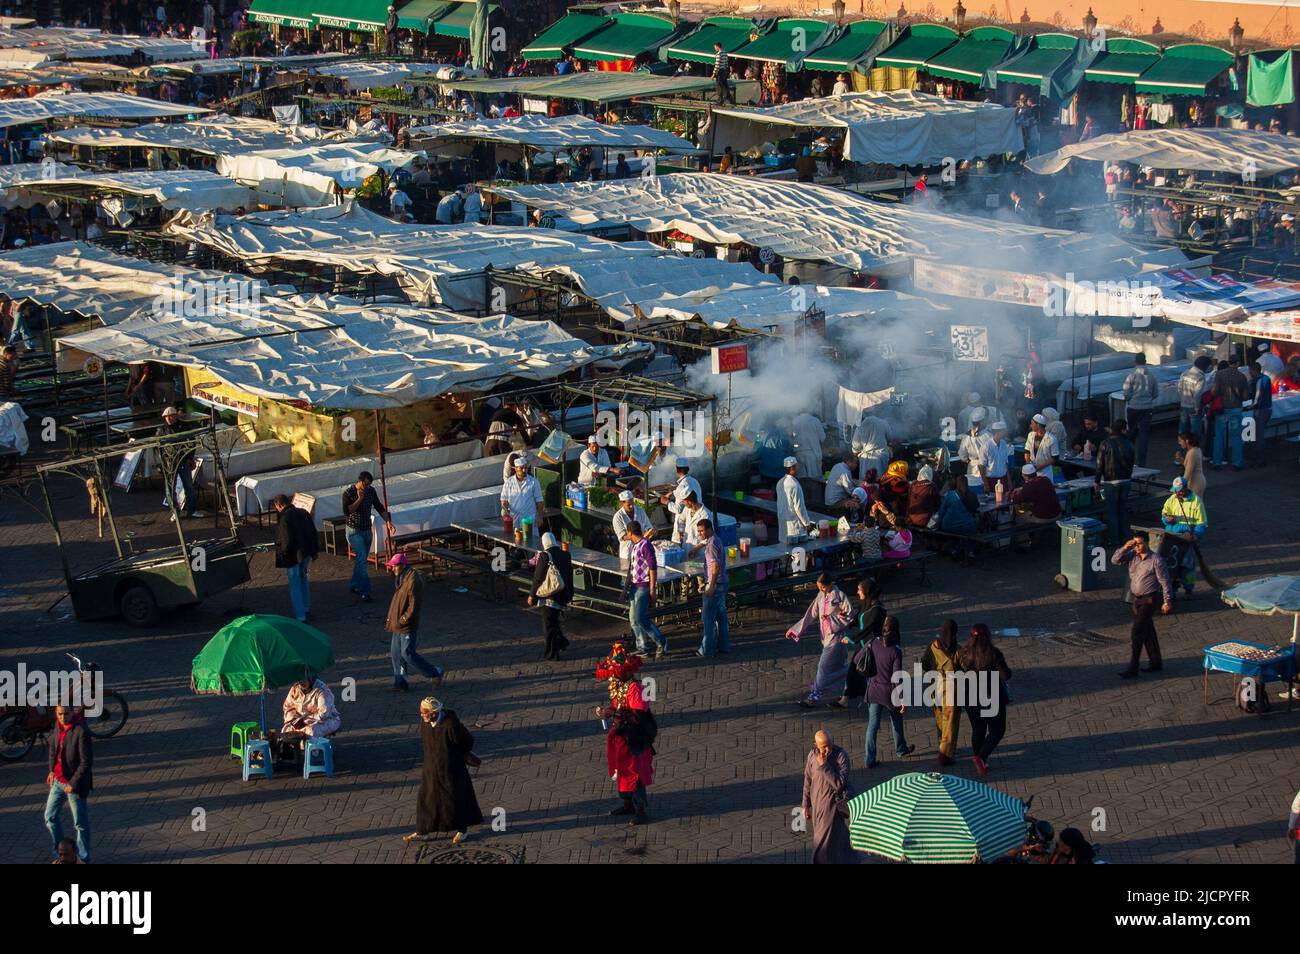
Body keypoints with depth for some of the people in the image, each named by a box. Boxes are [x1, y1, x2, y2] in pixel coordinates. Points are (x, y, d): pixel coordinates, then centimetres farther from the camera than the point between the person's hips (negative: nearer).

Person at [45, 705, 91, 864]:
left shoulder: (80, 732, -24)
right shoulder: (58, 727, -2)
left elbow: (86, 762, -22)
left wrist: (73, 784, -20)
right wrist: (52, 770, 7)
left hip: (74, 784, -7)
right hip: (58, 781, 7)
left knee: (80, 823, 7)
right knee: (50, 816, 17)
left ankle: (84, 858, 22)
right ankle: (59, 852, 36)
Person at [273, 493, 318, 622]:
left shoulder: (284, 518, -21)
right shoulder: (303, 513, 2)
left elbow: (286, 541, -24)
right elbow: (313, 533, 8)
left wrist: (282, 556, -10)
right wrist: (314, 550, 17)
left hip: (293, 555, -7)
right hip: (307, 553, 7)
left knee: (295, 585, 3)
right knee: (303, 578, 26)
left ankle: (300, 617, 4)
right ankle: (306, 609, 36)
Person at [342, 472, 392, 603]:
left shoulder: (371, 491, -1)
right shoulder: (348, 493, -17)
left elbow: (379, 507, 7)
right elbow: (347, 511, -27)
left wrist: (388, 521, -4)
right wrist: (359, 499, -29)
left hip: (367, 530, 6)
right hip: (354, 531, -6)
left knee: (362, 559, 13)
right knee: (362, 560, -14)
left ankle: (354, 586, 28)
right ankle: (364, 592, -15)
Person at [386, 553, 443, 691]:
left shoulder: (413, 581, -21)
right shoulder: (402, 579, 11)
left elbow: (414, 606, -23)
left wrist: (402, 620, -19)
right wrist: (390, 619, 16)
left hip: (409, 627, -10)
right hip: (398, 625, 10)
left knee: (408, 654, -5)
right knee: (396, 653, 11)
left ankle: (435, 672, 9)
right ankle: (400, 683, 20)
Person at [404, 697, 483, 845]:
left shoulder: (450, 725, -28)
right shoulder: (425, 722, -9)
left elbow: (468, 740, -13)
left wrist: (456, 755, 3)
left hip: (450, 769, -6)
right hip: (431, 768, 6)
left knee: (455, 798, 10)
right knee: (426, 798, 12)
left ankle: (462, 829, 31)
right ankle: (422, 832, 24)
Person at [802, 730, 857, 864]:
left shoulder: (841, 755, -20)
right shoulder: (812, 756, -4)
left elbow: (840, 784, -27)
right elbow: (807, 782, 7)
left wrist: (824, 766, -30)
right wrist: (806, 805, 11)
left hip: (833, 804, -5)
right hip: (817, 803, 5)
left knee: (826, 843, 0)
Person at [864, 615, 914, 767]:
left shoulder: (872, 644, -12)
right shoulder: (896, 651, -22)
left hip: (873, 690, 2)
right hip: (889, 692, -2)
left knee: (872, 725, 9)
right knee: (896, 721, 23)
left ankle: (870, 759, 10)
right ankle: (901, 749, 43)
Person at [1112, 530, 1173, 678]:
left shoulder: (1156, 561, -15)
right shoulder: (1132, 556, 3)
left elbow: (1165, 582, -12)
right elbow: (1115, 560, -1)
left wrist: (1167, 601, -13)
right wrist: (1125, 548, -14)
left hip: (1149, 600, -7)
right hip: (1137, 599, 7)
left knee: (1136, 632, -11)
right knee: (1148, 632, 16)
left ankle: (1132, 668, -8)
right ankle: (1155, 663, 27)